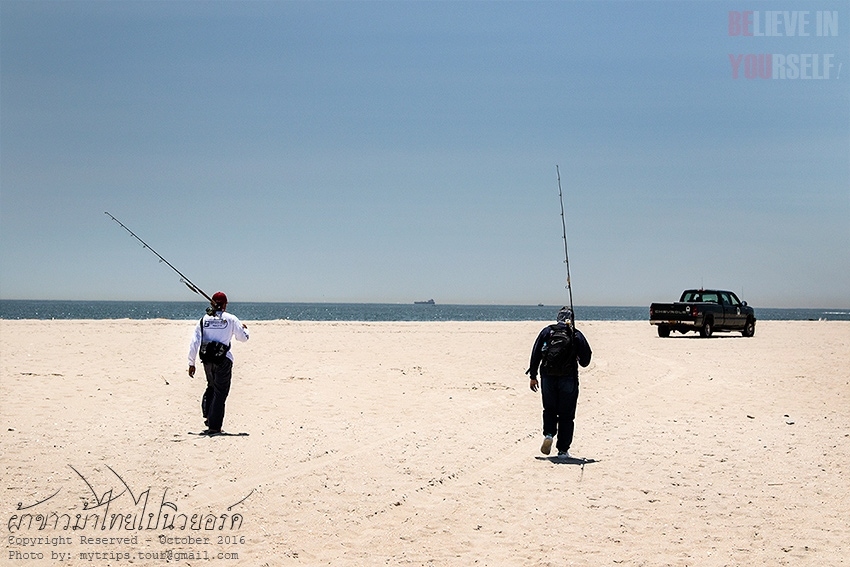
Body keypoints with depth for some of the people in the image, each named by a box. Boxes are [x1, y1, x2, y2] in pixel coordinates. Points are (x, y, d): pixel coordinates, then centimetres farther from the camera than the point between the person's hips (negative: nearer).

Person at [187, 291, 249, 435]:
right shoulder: (231, 319, -3)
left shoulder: (204, 319, 4)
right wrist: (244, 328, 29)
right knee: (220, 392, 3)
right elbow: (243, 338, 6)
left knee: (211, 387, 25)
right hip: (223, 360, -3)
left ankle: (207, 416, 12)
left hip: (207, 359, 3)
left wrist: (191, 363, 8)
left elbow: (194, 343, 2)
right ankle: (214, 426, 1)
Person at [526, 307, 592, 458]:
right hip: (568, 379, -1)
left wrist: (533, 376, 7)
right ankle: (563, 450, 6)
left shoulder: (547, 331, 3)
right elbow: (586, 359, 4)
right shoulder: (577, 335, 1)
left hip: (548, 378, 1)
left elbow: (536, 354, 1)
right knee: (566, 415, 6)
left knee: (549, 410, 18)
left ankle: (549, 434, -8)